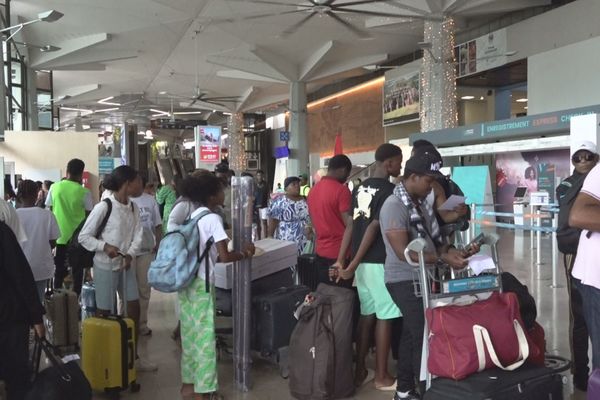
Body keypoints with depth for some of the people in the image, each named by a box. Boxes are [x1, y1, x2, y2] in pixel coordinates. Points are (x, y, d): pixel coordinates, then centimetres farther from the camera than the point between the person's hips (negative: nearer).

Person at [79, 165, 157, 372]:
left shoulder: (133, 207, 3)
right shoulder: (103, 207, -17)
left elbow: (138, 236, -1)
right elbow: (83, 237, -13)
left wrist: (130, 255, -19)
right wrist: (104, 246, -28)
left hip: (126, 265, 7)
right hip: (105, 266, -7)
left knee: (134, 308, 10)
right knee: (105, 313, 5)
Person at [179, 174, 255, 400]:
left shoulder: (194, 216, 10)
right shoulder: (213, 219, -15)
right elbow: (224, 257, -20)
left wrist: (239, 250, 11)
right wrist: (244, 255, -2)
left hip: (186, 282, 8)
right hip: (201, 284, -8)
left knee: (190, 334, 16)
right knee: (204, 336, 1)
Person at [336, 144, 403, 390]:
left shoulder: (360, 189, 10)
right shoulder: (388, 190, -13)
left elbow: (353, 225, 10)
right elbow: (374, 227, -19)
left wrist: (348, 261, 13)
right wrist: (353, 265, -19)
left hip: (362, 261, 8)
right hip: (380, 261, -7)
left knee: (367, 314, 14)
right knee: (384, 316, 2)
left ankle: (359, 371, 20)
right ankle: (382, 377, 11)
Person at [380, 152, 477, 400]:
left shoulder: (420, 203, 10)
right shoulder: (394, 206, -18)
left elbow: (430, 239, 16)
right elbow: (403, 251, -24)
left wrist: (452, 251, -2)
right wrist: (444, 259, -23)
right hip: (405, 281, -9)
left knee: (412, 334, 16)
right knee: (425, 337, -6)